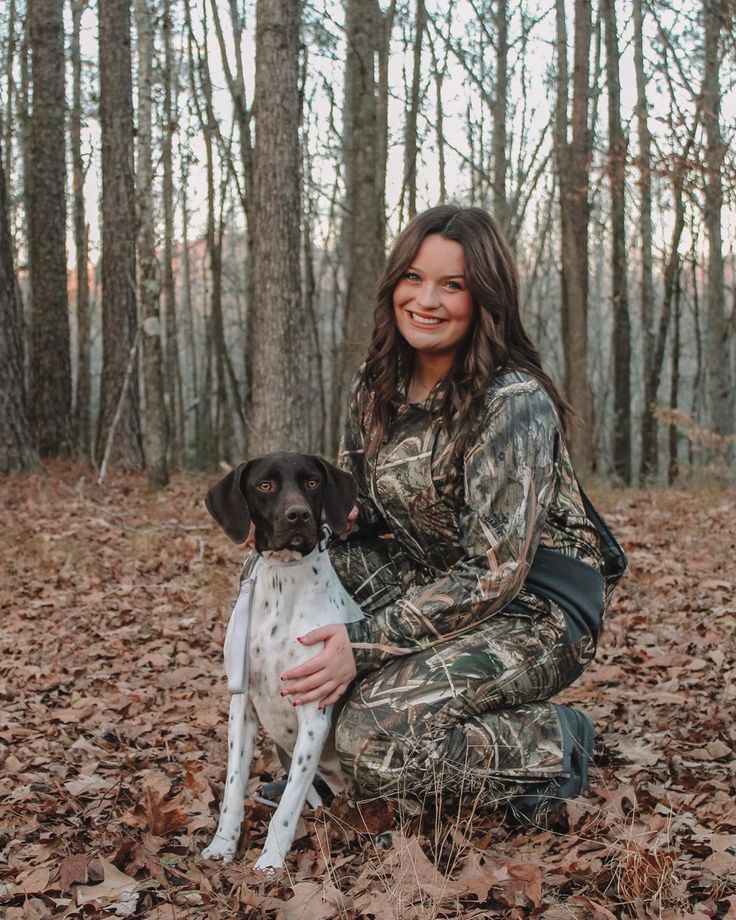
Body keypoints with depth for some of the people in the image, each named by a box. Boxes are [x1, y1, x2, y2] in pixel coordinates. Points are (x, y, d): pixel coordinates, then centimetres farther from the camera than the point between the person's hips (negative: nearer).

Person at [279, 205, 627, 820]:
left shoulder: (514, 402, -23)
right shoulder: (377, 388, 0)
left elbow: (494, 574, -26)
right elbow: (348, 510, 7)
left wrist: (365, 643, -28)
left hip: (537, 611, -8)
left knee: (371, 738, -24)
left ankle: (553, 744, 0)